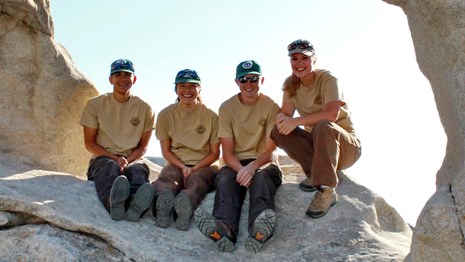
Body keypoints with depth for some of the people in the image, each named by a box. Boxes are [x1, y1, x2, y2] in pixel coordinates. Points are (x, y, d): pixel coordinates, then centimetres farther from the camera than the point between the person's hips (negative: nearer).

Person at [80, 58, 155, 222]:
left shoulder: (144, 109, 10)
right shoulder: (95, 104, 8)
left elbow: (143, 146, 9)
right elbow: (89, 143, 4)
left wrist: (127, 160, -13)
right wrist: (115, 158, -12)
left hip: (132, 159, 1)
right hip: (103, 158, -1)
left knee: (137, 170, -35)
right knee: (110, 167, -37)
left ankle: (135, 205, -70)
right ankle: (114, 203, -71)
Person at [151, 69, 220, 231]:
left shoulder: (211, 116, 6)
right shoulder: (166, 115, 9)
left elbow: (215, 153, 7)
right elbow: (166, 151, 8)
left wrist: (194, 168, -10)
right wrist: (182, 167, -11)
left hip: (203, 166, -1)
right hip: (175, 164, 1)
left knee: (196, 180, -38)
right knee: (167, 177, -37)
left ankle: (186, 201, -69)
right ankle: (163, 197, -68)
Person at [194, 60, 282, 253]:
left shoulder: (271, 106, 0)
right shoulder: (227, 107, 4)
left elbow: (270, 150, -7)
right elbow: (227, 152, -2)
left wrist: (252, 166, -29)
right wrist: (241, 169, -24)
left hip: (263, 163, -1)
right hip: (236, 163, 1)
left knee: (262, 176, -35)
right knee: (225, 178, -32)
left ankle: (259, 230, -63)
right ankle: (224, 229, -61)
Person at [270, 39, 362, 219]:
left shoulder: (327, 79, -15)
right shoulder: (290, 84, 2)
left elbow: (332, 114, -30)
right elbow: (285, 112, -9)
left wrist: (296, 121, -32)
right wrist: (282, 118, -32)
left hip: (347, 145, -5)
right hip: (317, 144, 5)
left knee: (323, 126, -38)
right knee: (279, 130, -18)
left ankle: (326, 190, -33)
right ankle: (315, 174, -17)